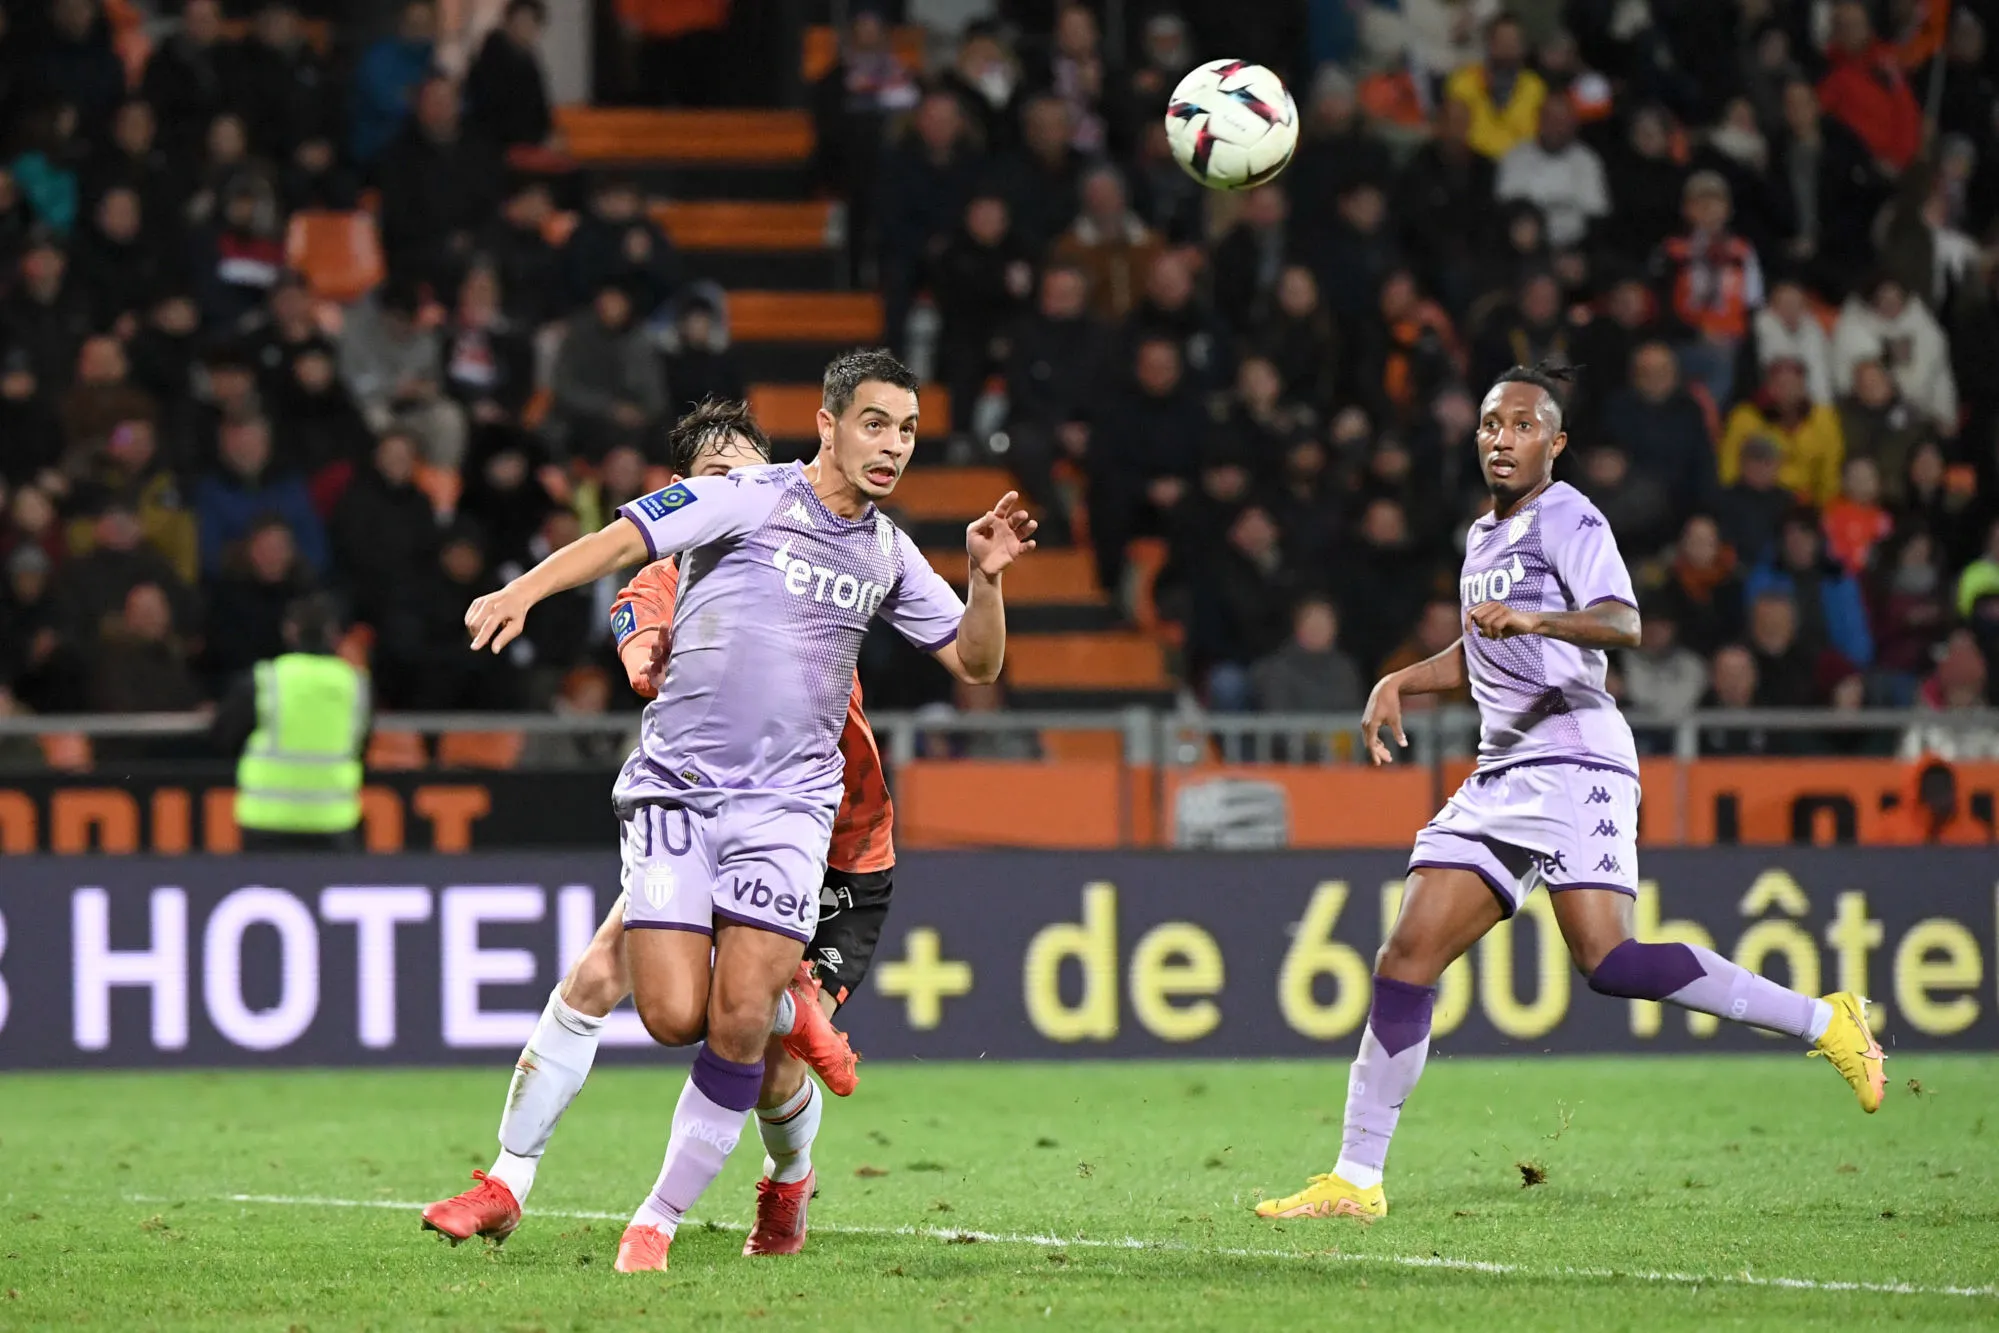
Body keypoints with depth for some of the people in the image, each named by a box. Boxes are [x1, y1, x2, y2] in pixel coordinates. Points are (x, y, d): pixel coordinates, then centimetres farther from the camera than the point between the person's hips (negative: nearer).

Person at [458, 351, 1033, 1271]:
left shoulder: (889, 554, 14)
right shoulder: (750, 499, -2)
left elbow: (975, 663, 19)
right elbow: (622, 540, -9)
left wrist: (987, 577, 1)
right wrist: (522, 591, -25)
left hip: (786, 805, 3)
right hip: (674, 787, -3)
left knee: (738, 1024, -12)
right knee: (674, 1018, -15)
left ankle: (658, 1219, -1)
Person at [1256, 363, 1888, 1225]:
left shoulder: (1567, 519, -4)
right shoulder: (1484, 538, 21)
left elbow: (1623, 623, -22)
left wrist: (1534, 619, -39)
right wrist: (1399, 684, 23)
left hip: (1573, 758, -8)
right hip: (1502, 775, 8)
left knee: (1606, 961, -23)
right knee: (1406, 961, 0)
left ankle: (1822, 1022, -13)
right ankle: (1355, 1179, 2)